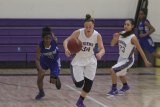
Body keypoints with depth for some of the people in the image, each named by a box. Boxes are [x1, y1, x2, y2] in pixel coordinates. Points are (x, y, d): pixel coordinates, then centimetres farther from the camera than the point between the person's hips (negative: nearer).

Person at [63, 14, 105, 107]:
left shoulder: (97, 35, -16)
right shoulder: (78, 32, -21)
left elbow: (102, 49, -18)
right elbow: (66, 41, -19)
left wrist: (100, 54, -43)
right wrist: (66, 49, -40)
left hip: (90, 60, 2)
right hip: (78, 60, -2)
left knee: (89, 83, -3)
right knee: (79, 84, -8)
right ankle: (75, 75, 29)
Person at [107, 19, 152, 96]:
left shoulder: (133, 38, -24)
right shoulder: (121, 34, -6)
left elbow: (140, 50, -17)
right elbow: (112, 44, 1)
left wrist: (145, 61, -13)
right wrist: (114, 38, -20)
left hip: (128, 60, -7)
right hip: (121, 58, 7)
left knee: (113, 70, -20)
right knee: (120, 74, 27)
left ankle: (114, 89, -4)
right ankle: (125, 86, 55)